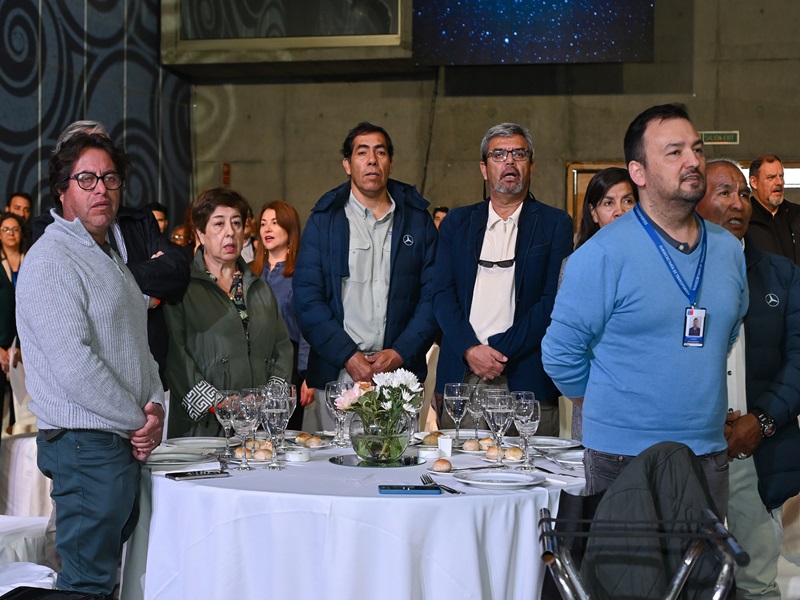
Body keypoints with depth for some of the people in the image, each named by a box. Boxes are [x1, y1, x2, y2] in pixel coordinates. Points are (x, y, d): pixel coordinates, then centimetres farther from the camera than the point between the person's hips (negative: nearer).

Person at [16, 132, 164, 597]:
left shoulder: (112, 259, 20)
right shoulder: (52, 259, -12)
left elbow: (139, 347, 21)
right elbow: (74, 366, -21)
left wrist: (155, 408, 3)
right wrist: (137, 420, -12)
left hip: (126, 447, 9)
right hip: (87, 448, -9)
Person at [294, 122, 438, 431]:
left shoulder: (417, 220, 9)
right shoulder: (323, 220, 5)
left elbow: (432, 296, 5)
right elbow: (307, 298, -1)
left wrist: (401, 353, -8)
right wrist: (347, 356, -10)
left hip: (400, 369, 1)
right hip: (336, 371, -1)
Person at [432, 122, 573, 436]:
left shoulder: (555, 223, 7)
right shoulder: (457, 222, 16)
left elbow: (553, 300, -2)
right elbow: (442, 293, 8)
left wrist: (502, 351, -11)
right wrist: (470, 349, -8)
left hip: (525, 379, -2)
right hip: (460, 378, 2)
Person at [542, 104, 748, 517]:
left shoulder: (728, 250, 7)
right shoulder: (604, 254, -11)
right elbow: (561, 352, -6)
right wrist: (610, 409, 6)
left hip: (709, 454, 5)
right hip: (624, 458, -5)